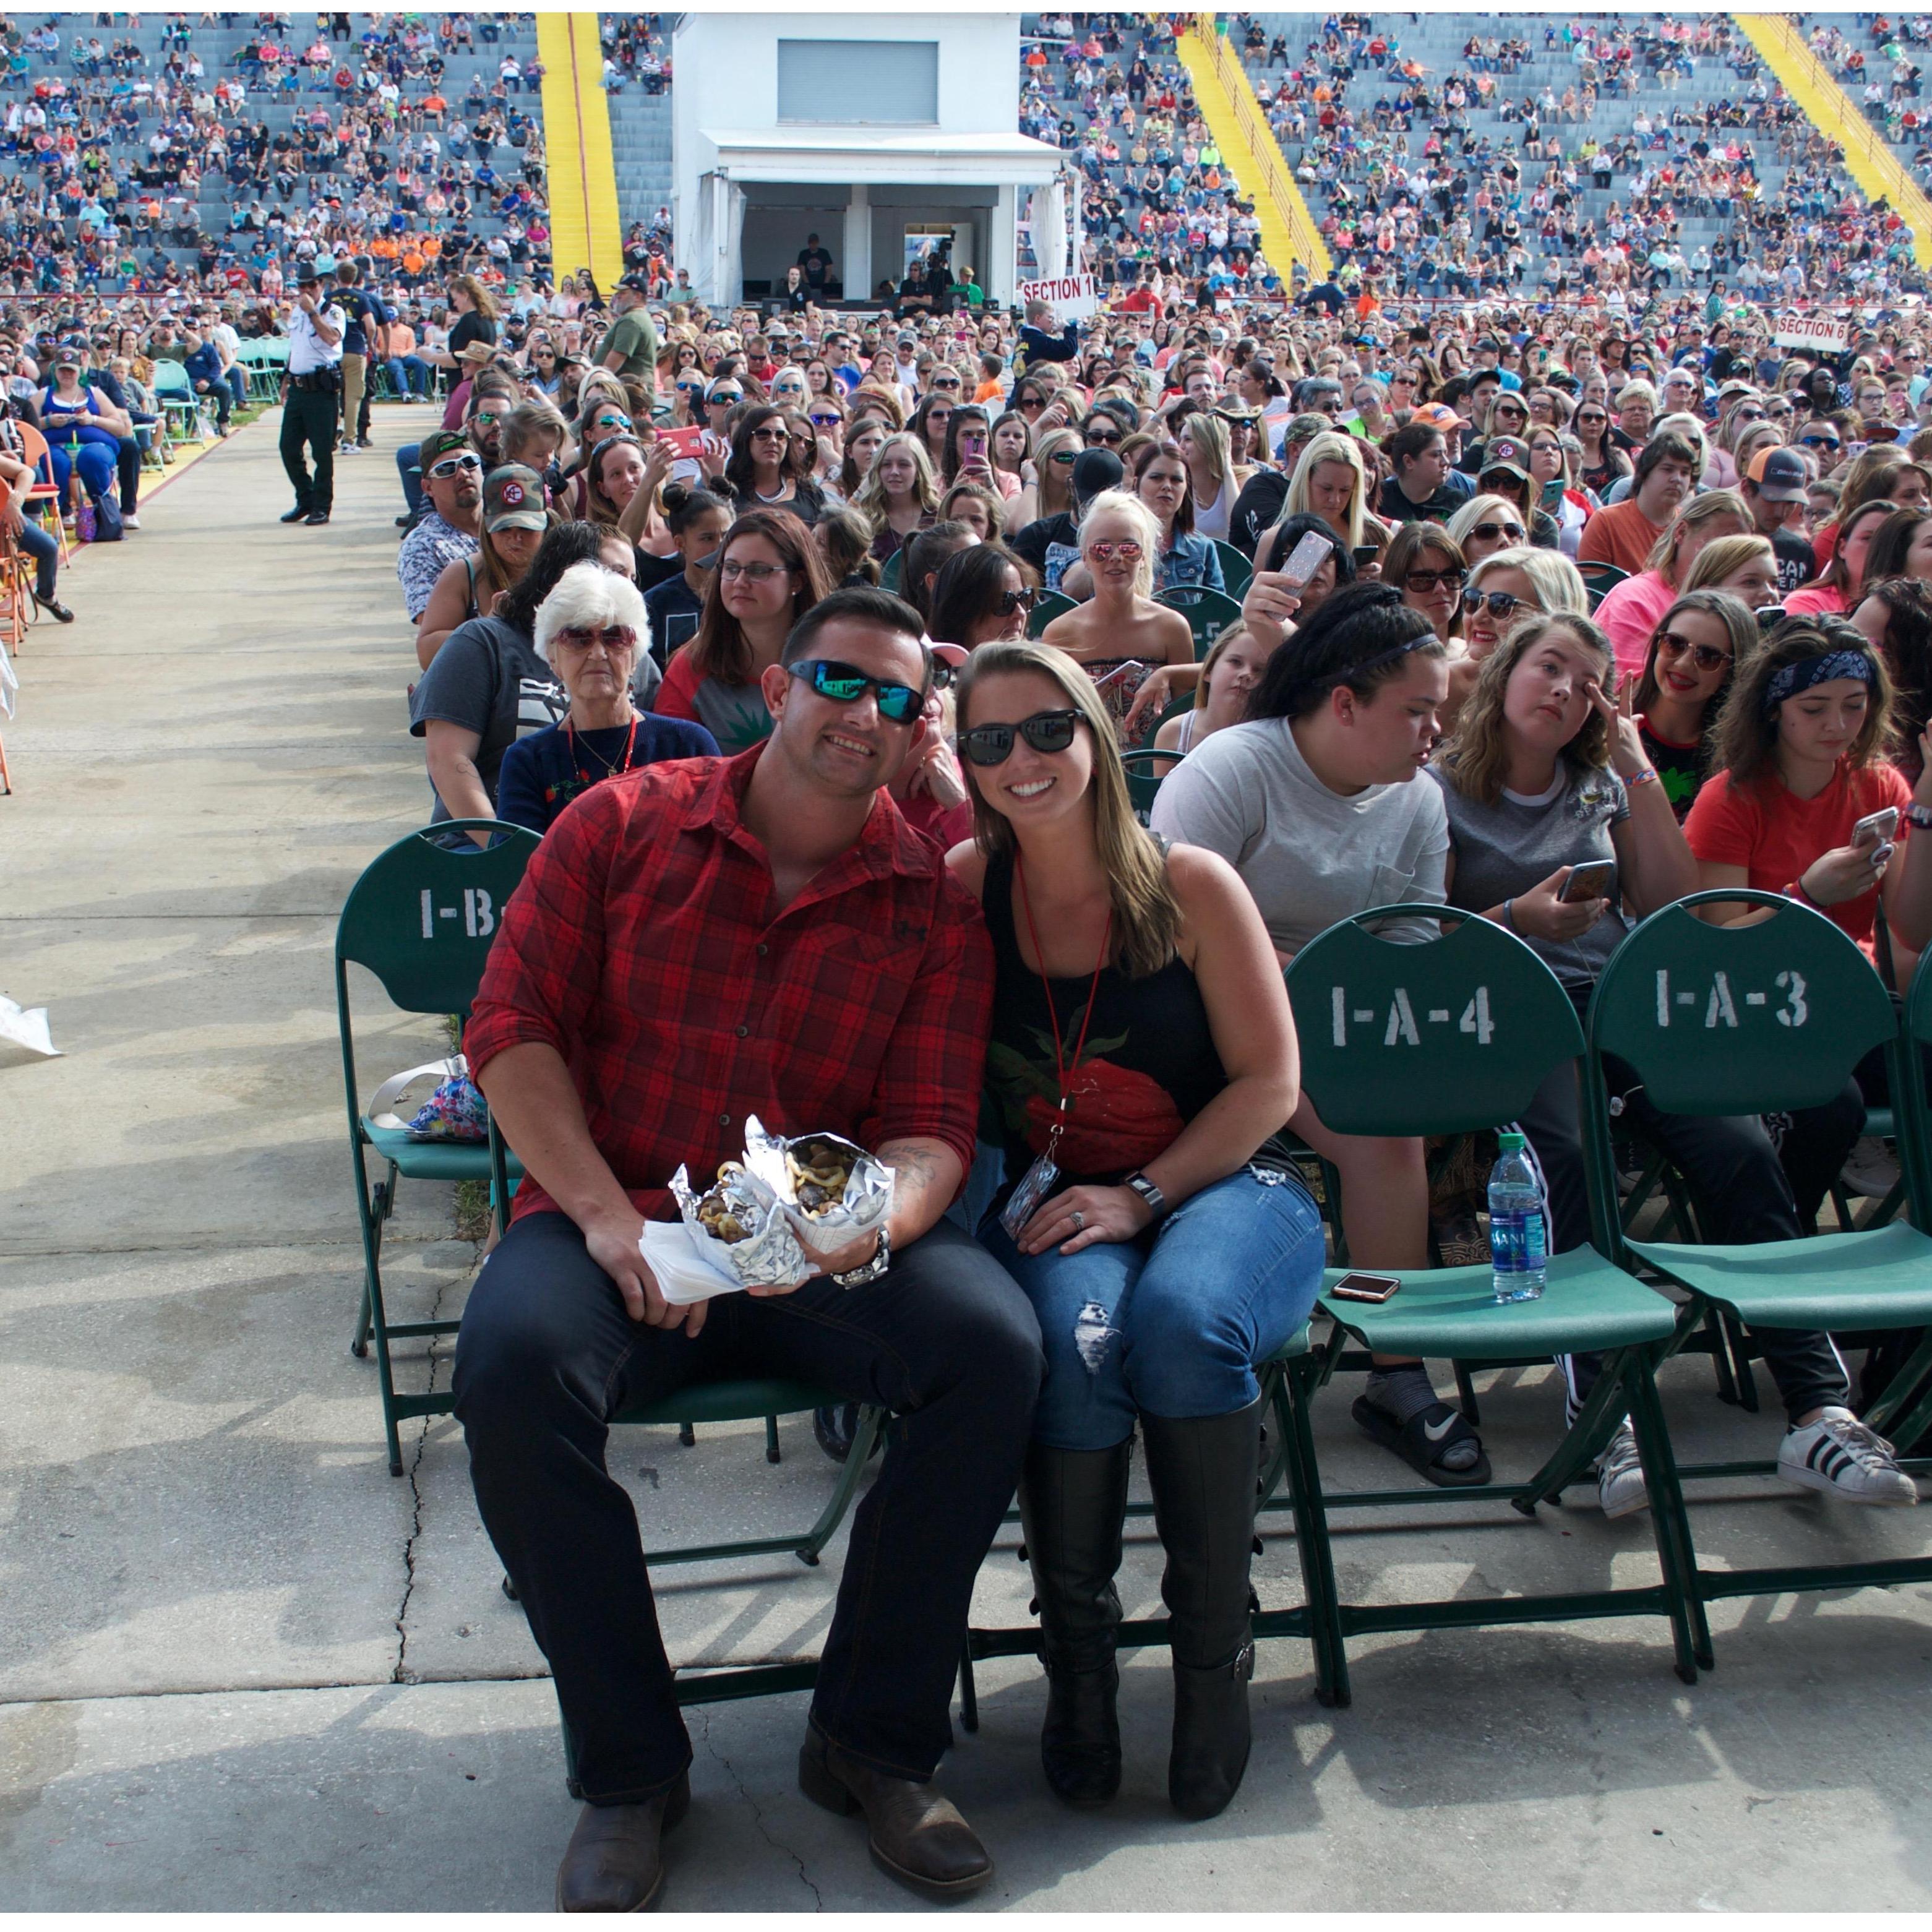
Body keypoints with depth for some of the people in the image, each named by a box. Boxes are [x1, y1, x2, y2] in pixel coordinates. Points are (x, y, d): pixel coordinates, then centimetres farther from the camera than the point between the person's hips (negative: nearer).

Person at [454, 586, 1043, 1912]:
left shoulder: (935, 907, 4)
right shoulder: (623, 827, 2)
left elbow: (932, 1128, -2)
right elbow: (512, 1028, -1)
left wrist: (868, 1225, -26)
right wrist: (605, 1216, -14)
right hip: (616, 1217, -1)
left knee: (995, 1345, -27)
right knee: (513, 1366, -33)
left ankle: (873, 1741, -7)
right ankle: (632, 1767, -12)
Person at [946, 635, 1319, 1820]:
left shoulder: (1190, 887, -3)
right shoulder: (966, 888, 3)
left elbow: (1270, 1082, -3)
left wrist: (1141, 1195, -13)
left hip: (1221, 1186, -1)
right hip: (1052, 1206, 1)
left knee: (1181, 1322, -35)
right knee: (1074, 1334, -34)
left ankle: (1215, 1653, -13)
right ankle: (1076, 1657, -13)